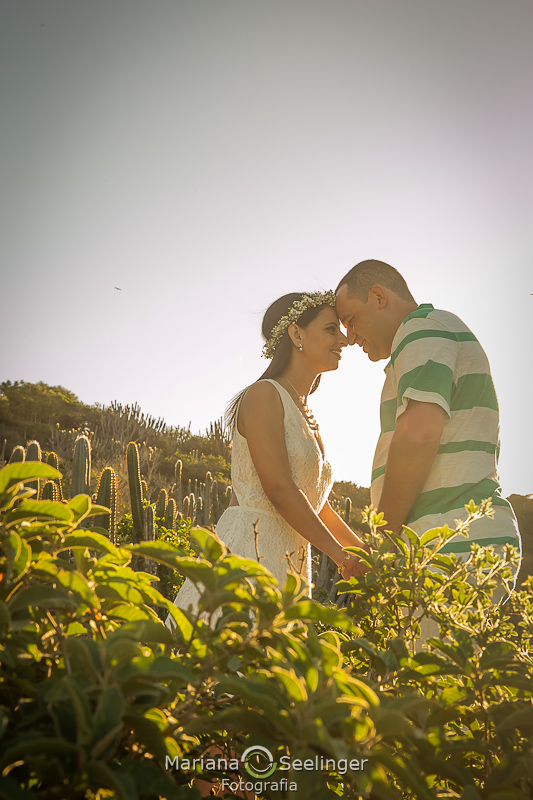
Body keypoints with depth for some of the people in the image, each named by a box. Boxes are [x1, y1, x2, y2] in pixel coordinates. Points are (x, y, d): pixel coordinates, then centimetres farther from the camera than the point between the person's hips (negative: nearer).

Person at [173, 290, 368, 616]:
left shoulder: (306, 416, 22)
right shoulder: (264, 395, -5)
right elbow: (278, 489, -14)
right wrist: (342, 556, -11)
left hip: (286, 567, 8)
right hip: (249, 549, -8)